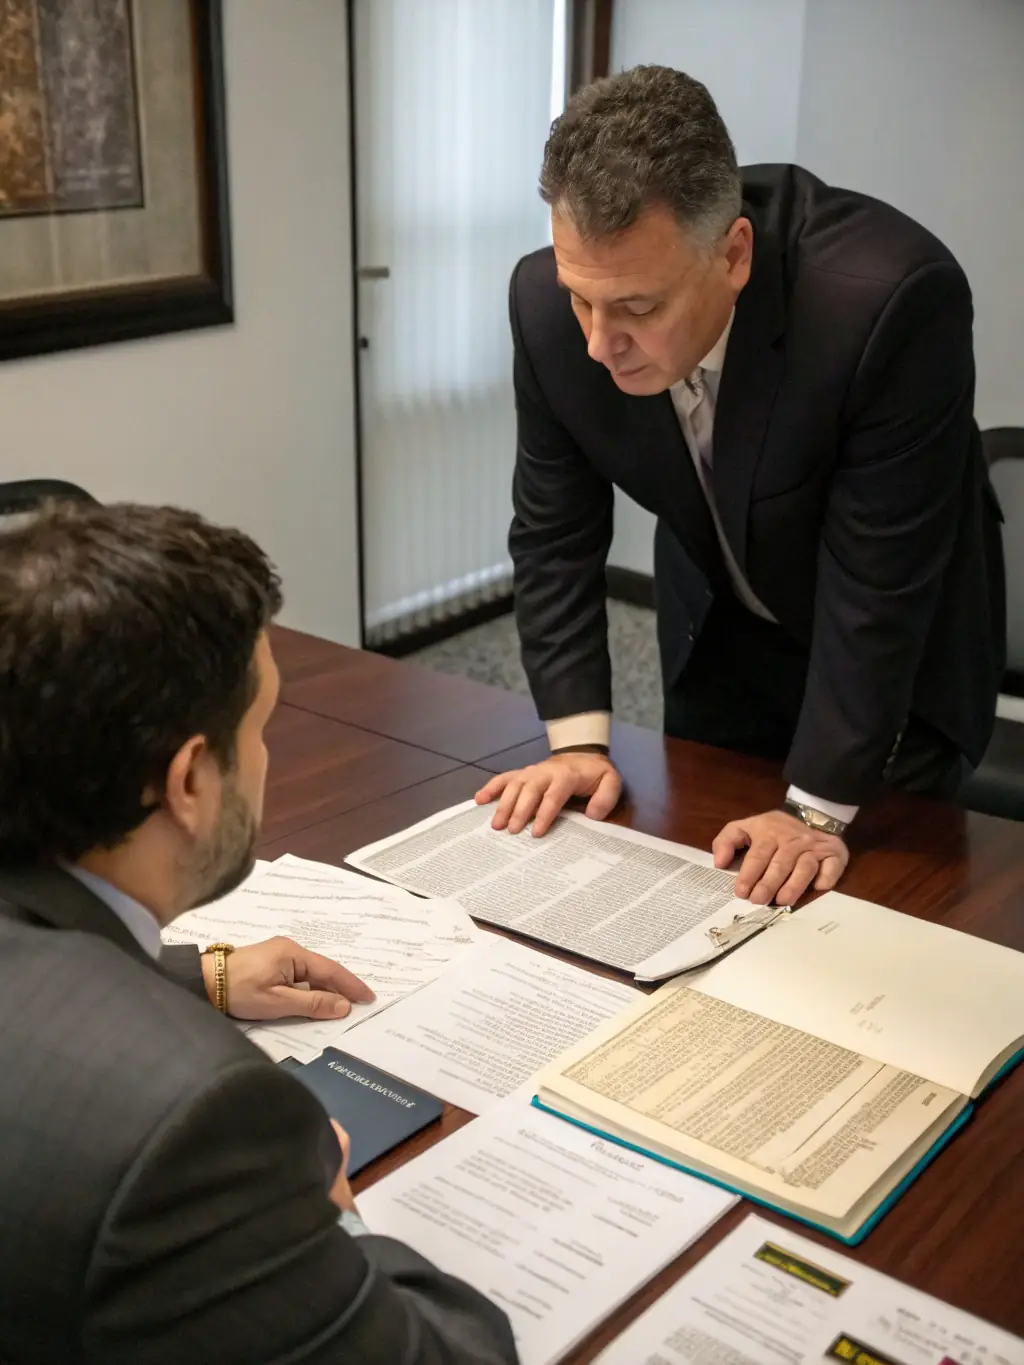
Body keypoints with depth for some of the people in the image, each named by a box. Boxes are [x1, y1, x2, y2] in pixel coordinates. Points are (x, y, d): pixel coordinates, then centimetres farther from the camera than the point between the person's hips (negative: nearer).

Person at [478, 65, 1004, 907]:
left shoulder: (891, 296, -38)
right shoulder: (548, 302, -24)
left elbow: (880, 578, -31)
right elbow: (555, 532, -11)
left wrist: (818, 810, -26)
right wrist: (579, 739, -17)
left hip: (898, 643, -3)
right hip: (718, 633, 4)